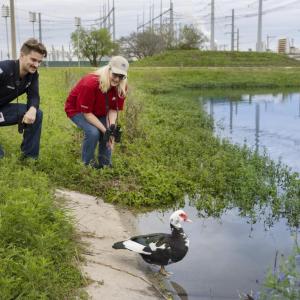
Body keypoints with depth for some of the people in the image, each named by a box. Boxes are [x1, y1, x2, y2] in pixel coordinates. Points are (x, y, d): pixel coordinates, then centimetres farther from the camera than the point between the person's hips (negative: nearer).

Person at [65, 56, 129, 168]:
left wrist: (112, 126, -31)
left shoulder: (121, 87, -20)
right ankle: (87, 163, -4)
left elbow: (113, 109, -11)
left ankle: (105, 163, 6)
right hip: (77, 109, -6)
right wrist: (104, 130, -35)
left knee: (112, 131, -15)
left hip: (99, 111, 6)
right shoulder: (90, 84, -38)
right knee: (93, 132, -28)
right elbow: (87, 113, -31)